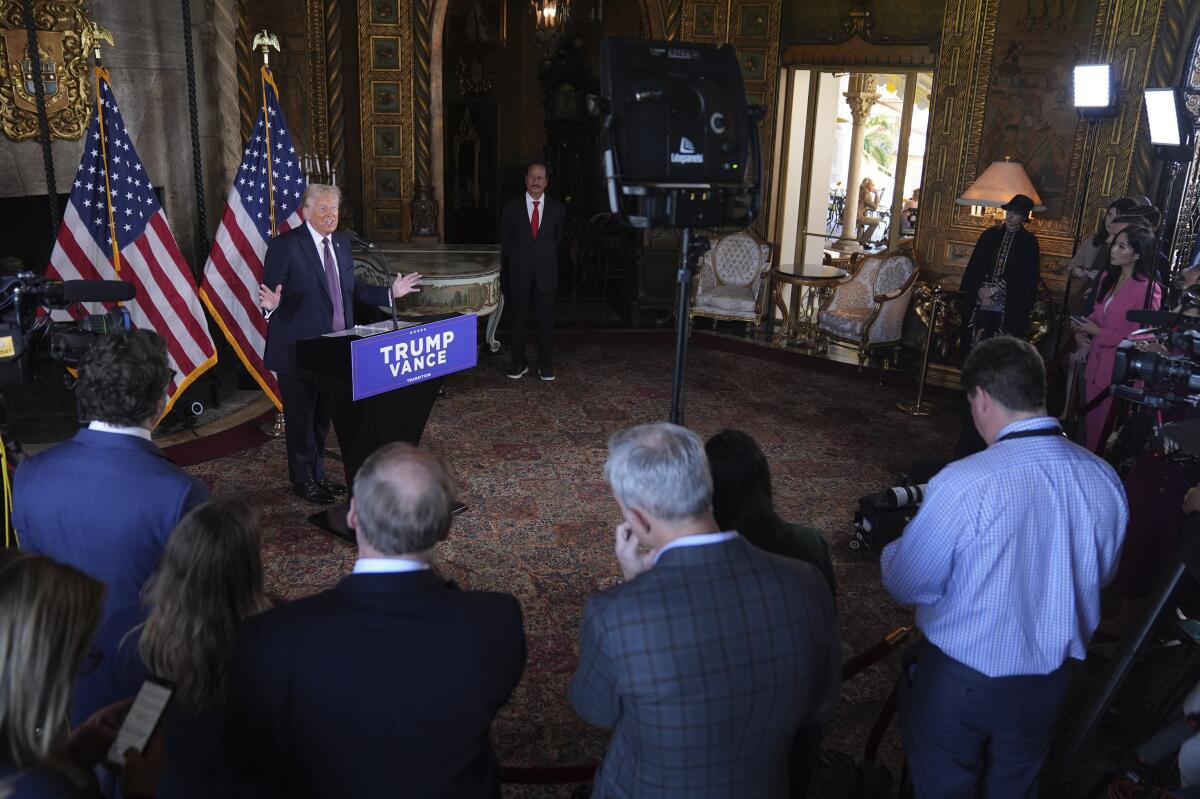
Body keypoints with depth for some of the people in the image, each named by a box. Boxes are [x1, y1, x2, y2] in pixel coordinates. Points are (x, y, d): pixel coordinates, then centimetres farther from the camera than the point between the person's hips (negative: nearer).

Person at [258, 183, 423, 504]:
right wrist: (271, 304, -37)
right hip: (297, 351, -6)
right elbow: (269, 293, -15)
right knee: (301, 417, 6)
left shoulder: (341, 242, 8)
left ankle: (317, 474, 34)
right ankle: (302, 480, 22)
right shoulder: (285, 245, -13)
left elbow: (352, 287, 14)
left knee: (322, 416, 19)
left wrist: (390, 293, 6)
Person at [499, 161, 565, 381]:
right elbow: (505, 241, 7)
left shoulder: (557, 208, 4)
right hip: (519, 272, 0)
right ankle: (519, 363, 18)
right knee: (519, 319, 7)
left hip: (546, 272, 0)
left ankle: (545, 365, 13)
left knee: (546, 320, 3)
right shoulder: (511, 206, 2)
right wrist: (513, 264, 5)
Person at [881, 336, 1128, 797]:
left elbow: (906, 586, -19)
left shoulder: (966, 483, -29)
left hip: (959, 681, -5)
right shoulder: (1105, 479, -11)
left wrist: (891, 551, 2)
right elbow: (1100, 574, 7)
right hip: (1049, 680, 5)